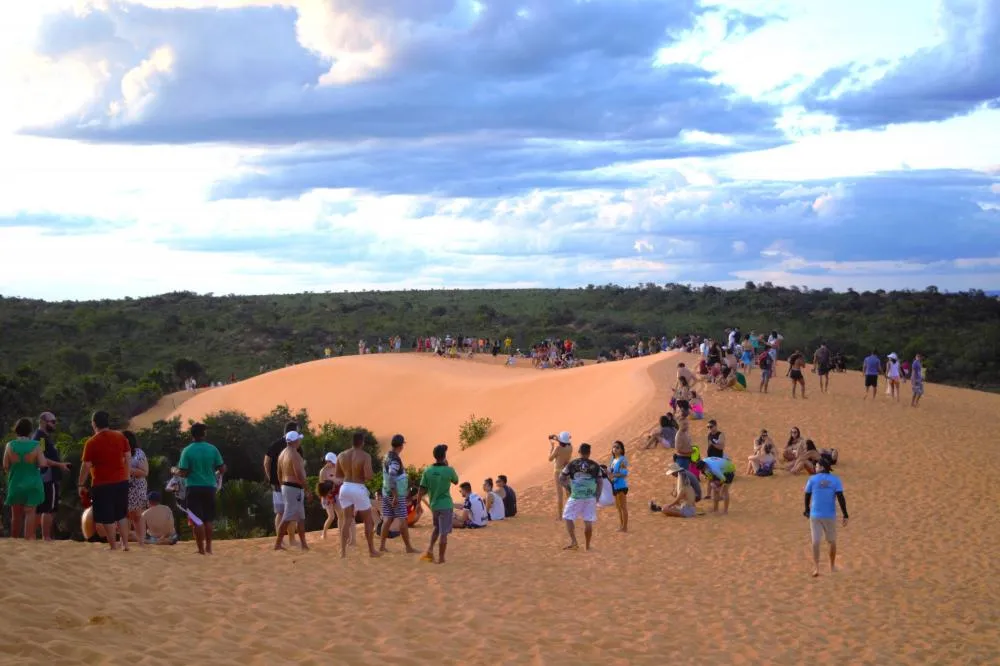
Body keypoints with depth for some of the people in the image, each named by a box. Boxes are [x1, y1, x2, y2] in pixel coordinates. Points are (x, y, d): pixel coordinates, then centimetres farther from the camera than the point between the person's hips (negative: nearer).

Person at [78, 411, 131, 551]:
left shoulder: (91, 443, -10)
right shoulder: (121, 437, 2)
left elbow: (86, 466, -9)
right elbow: (128, 459, 6)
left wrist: (81, 485, 1)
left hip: (102, 484, -5)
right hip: (121, 482, 5)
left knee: (108, 518, 4)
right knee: (122, 515, 16)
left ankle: (114, 547, 6)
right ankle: (125, 544, 16)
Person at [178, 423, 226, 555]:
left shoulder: (187, 451, -9)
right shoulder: (212, 449, -2)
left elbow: (183, 473, -12)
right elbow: (222, 470, -1)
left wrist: (176, 471, 10)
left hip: (193, 488, -3)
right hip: (210, 487, 3)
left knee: (197, 520, 0)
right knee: (208, 520, 15)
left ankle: (201, 549, -2)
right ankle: (208, 547, 21)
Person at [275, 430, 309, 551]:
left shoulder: (283, 454, 12)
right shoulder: (295, 455, -17)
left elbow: (279, 473, 17)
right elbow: (299, 475, -22)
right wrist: (307, 489, -13)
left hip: (285, 486, 10)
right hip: (295, 488, -10)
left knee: (300, 518, 14)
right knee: (287, 518, -7)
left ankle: (303, 544, 16)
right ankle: (278, 544, -6)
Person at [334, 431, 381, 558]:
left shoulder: (341, 455, 3)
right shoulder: (365, 456, -13)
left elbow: (338, 474, 12)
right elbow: (368, 476, -22)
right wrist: (372, 474, 0)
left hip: (345, 488, 5)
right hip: (359, 489, -5)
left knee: (347, 520, 9)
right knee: (368, 521, 10)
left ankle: (343, 551, 0)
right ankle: (372, 550, 16)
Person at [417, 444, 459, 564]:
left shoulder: (427, 471, -6)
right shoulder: (449, 471, -14)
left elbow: (421, 490, -4)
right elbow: (456, 482, 7)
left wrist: (418, 504, 7)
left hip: (434, 505, 4)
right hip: (446, 505, -4)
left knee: (437, 528, 25)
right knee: (443, 533, 3)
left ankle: (430, 550, 10)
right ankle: (441, 558, 5)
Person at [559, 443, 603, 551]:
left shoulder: (572, 464, -2)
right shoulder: (595, 466, 2)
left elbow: (561, 478, 2)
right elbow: (599, 482, 3)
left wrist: (568, 485, 17)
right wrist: (597, 497, 11)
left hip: (576, 497, -2)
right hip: (590, 497, 2)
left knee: (568, 518, 9)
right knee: (588, 522, 7)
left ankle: (574, 542, -3)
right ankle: (587, 546, 12)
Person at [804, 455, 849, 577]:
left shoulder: (812, 479, -3)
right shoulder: (835, 480, -3)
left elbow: (807, 496, 4)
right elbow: (841, 498, -12)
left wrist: (807, 510, 22)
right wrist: (845, 515, -10)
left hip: (815, 515, -1)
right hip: (830, 515, 1)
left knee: (816, 542, -1)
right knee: (832, 541, 19)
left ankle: (816, 568, -15)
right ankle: (832, 566, 30)